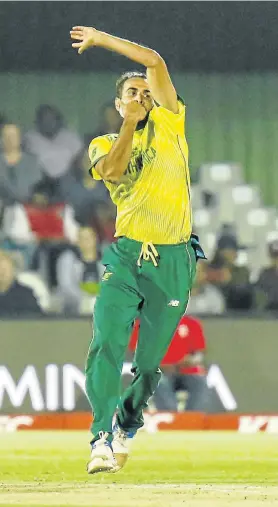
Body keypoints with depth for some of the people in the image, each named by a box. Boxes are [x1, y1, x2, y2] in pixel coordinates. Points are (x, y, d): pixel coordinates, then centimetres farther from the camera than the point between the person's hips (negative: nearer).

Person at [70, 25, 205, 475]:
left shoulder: (168, 124, 11)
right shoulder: (103, 145, 12)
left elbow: (154, 61, 2)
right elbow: (113, 170, -12)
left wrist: (102, 39, 6)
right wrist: (130, 123, -20)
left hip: (173, 260, 0)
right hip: (127, 255, 0)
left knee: (150, 360, 2)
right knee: (107, 343, -18)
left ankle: (127, 427, 24)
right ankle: (102, 437, -22)